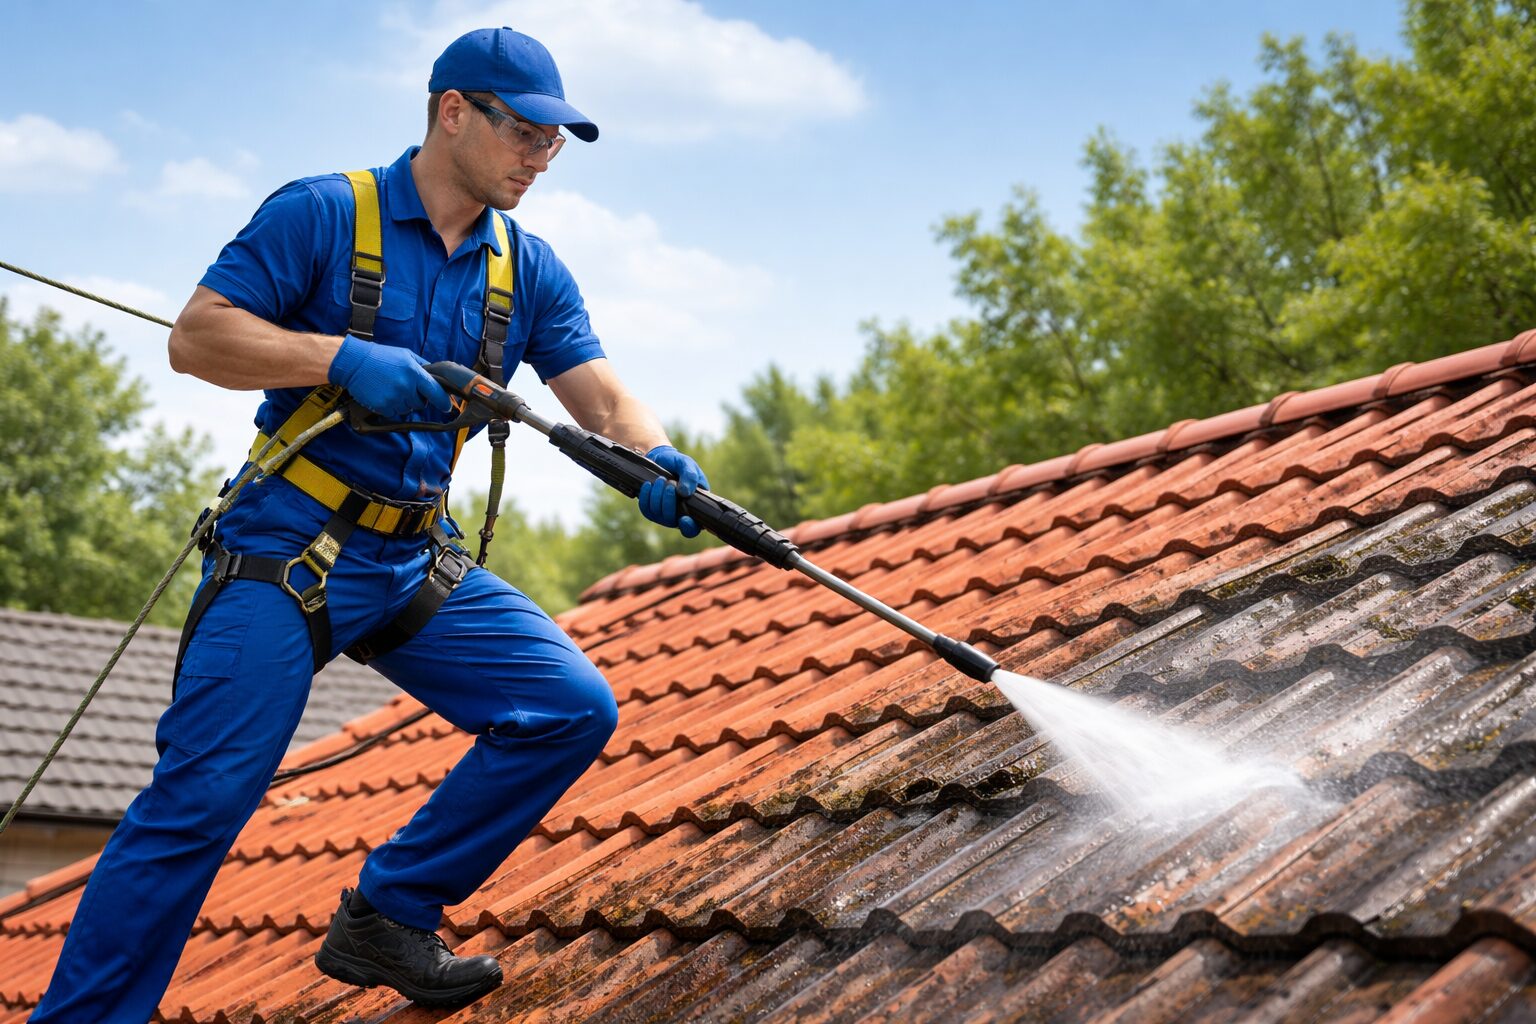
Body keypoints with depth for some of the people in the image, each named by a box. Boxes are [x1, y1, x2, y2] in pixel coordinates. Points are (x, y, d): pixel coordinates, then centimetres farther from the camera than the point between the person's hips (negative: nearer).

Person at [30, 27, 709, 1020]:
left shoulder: (530, 269, 10)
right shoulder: (321, 215, -5)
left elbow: (603, 393, 2)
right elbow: (195, 337, -9)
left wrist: (657, 460, -21)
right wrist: (344, 356, -23)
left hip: (420, 565, 6)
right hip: (283, 555, -5)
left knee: (575, 708, -6)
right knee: (198, 799, -10)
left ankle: (389, 917, 6)